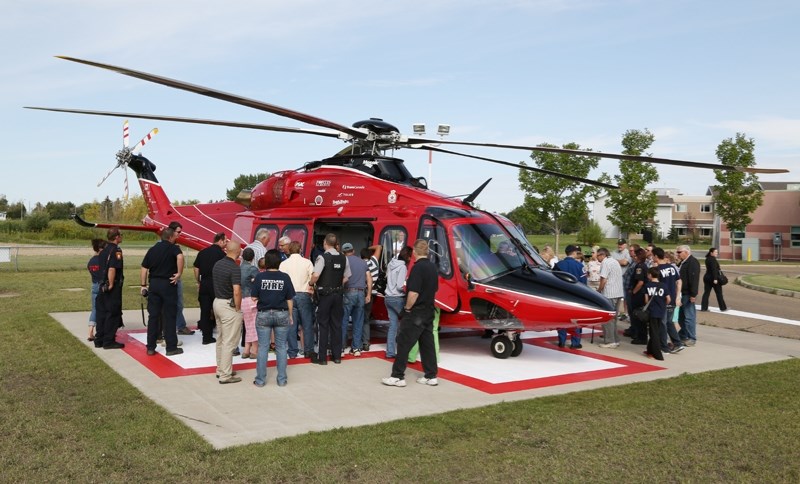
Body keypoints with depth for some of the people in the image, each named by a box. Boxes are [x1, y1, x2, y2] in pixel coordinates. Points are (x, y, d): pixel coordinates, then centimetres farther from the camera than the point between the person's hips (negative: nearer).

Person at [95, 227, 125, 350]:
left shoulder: (104, 250, 14)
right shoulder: (116, 250, -15)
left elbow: (102, 268, 18)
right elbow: (112, 269, -24)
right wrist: (111, 285, -20)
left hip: (103, 286, 9)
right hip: (113, 288, -9)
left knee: (102, 313, 13)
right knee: (113, 314, -2)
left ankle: (99, 340, 19)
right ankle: (109, 341, 1)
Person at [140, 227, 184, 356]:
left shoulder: (152, 249, 11)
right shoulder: (173, 248, -6)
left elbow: (144, 268, 10)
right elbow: (180, 257, -30)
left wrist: (143, 285, 15)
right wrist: (179, 273, -21)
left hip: (154, 284, 5)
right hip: (168, 284, -5)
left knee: (153, 316, 10)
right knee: (169, 316, 2)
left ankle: (151, 347, 13)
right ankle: (171, 347, 6)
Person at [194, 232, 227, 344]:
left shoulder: (202, 252, 8)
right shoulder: (221, 253, -9)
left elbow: (196, 269, 11)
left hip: (204, 283, 5)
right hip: (216, 284, -5)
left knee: (205, 311, 8)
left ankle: (206, 337, 11)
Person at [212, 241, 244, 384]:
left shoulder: (217, 264, 6)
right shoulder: (234, 268, -19)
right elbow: (236, 292, -25)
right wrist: (238, 308, -12)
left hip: (217, 302, 9)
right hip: (229, 306, -9)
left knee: (220, 339, 18)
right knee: (229, 342, -2)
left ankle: (220, 369, 28)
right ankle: (225, 375, 2)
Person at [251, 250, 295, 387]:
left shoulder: (260, 277, -7)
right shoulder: (285, 277, -5)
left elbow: (254, 298, -5)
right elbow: (289, 299, -1)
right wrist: (290, 316, 9)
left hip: (263, 315, 0)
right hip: (282, 314, 0)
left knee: (262, 347, 7)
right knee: (281, 347, 9)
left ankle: (260, 380, 12)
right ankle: (282, 379, 14)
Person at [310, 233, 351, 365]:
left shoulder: (323, 257, -14)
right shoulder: (343, 259, 3)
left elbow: (315, 276, -23)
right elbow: (346, 277, 7)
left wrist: (310, 283, -5)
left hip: (324, 294, -5)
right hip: (338, 294, 5)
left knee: (322, 325, 3)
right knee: (336, 324, 12)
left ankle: (322, 357, 5)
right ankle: (337, 355, 17)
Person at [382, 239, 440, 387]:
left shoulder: (418, 267, -19)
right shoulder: (433, 267, 8)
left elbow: (413, 293, -24)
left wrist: (408, 307, -10)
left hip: (415, 313, -8)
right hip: (428, 312, 8)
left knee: (404, 343, -2)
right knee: (427, 344, 12)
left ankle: (398, 376, 1)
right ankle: (431, 376, 15)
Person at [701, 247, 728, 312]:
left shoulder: (707, 259, 11)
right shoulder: (713, 259, -16)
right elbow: (714, 269, -23)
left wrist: (718, 270, 31)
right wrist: (715, 279, -25)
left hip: (707, 277, 8)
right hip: (713, 278, -8)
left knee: (706, 292, 5)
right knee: (719, 293, 4)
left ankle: (704, 307, 0)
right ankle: (723, 307, 12)